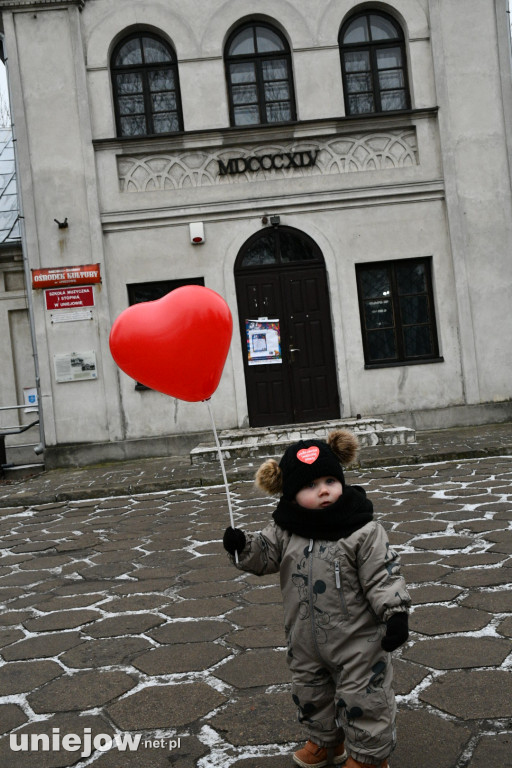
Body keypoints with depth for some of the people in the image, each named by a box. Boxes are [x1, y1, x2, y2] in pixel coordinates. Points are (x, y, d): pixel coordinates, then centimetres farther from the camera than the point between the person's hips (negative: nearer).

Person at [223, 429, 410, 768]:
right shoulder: (285, 530, -6)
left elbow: (383, 575, -17)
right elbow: (264, 556, 2)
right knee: (310, 692, 23)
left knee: (362, 698, 8)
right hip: (306, 640, 5)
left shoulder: (363, 530, -19)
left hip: (356, 640, -5)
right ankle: (327, 740, 48)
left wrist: (396, 613, -25)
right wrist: (242, 545, -17)